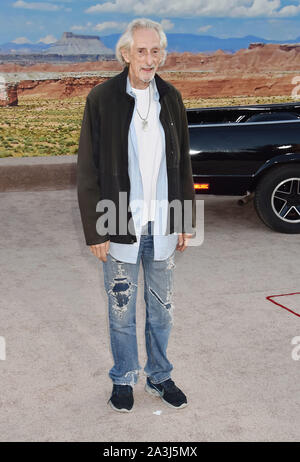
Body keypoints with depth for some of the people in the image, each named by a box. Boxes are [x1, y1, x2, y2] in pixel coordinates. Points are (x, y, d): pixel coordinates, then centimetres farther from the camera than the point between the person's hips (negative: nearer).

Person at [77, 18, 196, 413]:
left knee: (162, 309, 16)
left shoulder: (170, 98, 3)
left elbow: (182, 164, 9)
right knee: (122, 311, 11)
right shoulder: (102, 99, -8)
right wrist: (95, 232, -9)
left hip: (162, 226, 4)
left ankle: (159, 377, 36)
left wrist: (187, 222, 8)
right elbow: (88, 172, -7)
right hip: (121, 228, -3)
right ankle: (124, 380, 32)